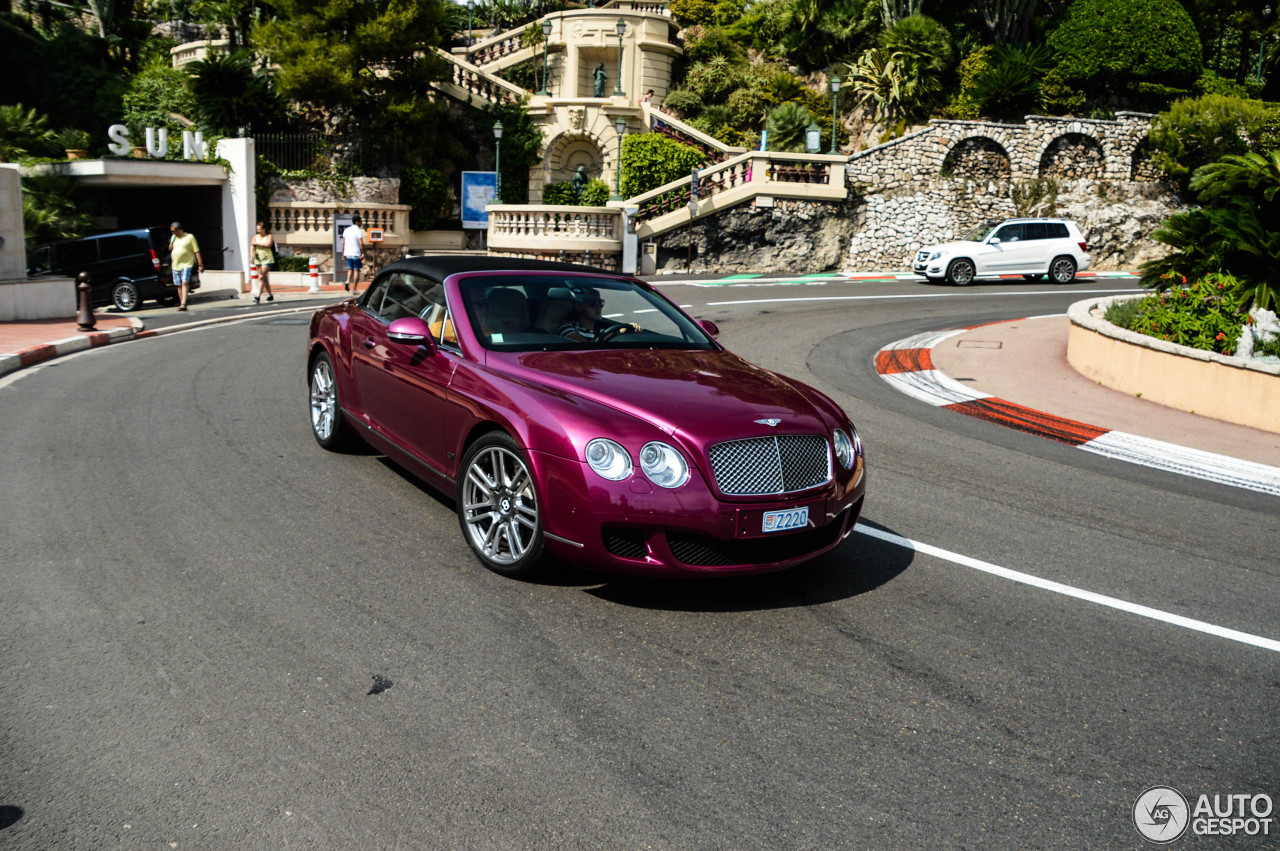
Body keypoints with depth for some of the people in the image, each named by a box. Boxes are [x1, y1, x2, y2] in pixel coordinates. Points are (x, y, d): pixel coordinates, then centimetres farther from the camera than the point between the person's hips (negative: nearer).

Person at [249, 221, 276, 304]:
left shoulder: (269, 236, -1)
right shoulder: (256, 236, 11)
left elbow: (268, 244, -20)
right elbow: (252, 246, 3)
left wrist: (257, 243, -11)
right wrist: (252, 256, -10)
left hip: (267, 260, -5)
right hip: (258, 259, 5)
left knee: (261, 277, -15)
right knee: (264, 278, 9)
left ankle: (258, 296, -20)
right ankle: (270, 295, 20)